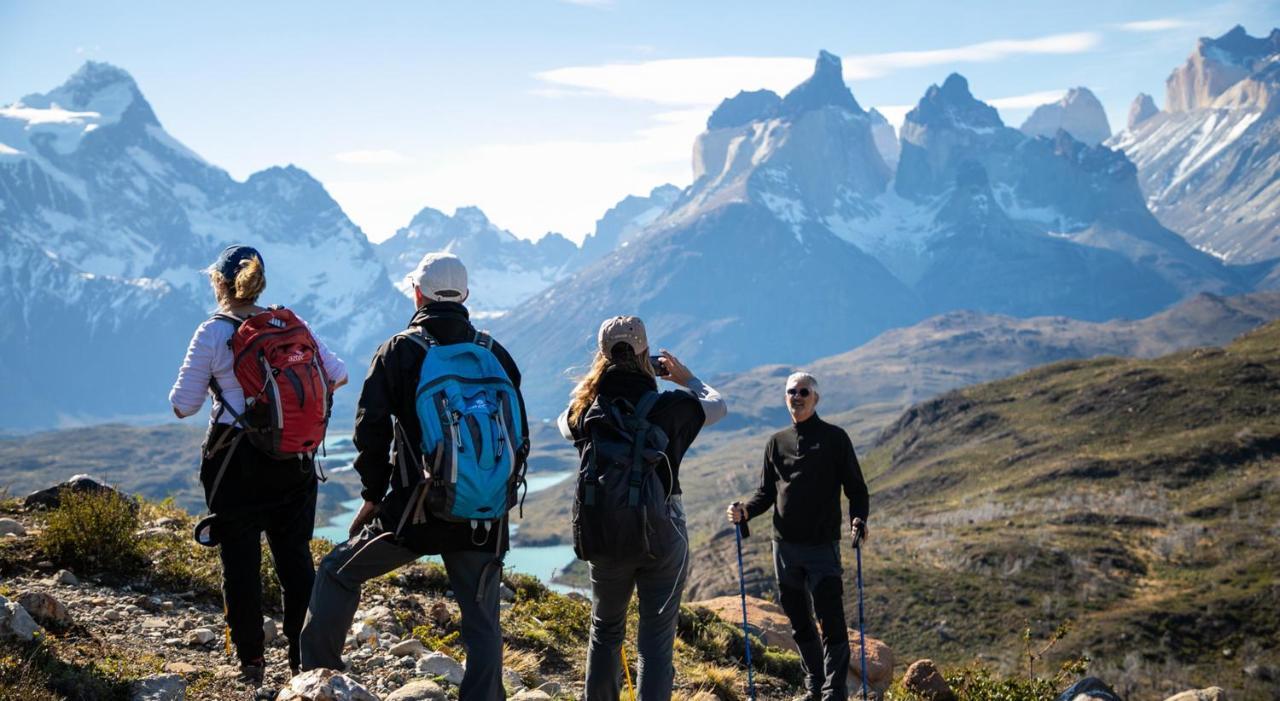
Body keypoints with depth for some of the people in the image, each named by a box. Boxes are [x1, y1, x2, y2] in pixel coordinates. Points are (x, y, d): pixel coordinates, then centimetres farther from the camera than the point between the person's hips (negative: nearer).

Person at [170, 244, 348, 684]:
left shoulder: (212, 334, -10)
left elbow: (183, 406, -6)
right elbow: (338, 374, 10)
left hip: (236, 464, -4)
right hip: (294, 462, 4)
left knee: (240, 559, 7)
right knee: (295, 555, 12)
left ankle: (250, 660, 12)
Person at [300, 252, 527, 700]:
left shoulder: (399, 351, -3)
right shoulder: (496, 355, 6)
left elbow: (371, 430, -5)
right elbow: (520, 436, 9)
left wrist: (374, 495, 7)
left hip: (415, 510, -2)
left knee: (338, 574, 17)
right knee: (483, 623, 9)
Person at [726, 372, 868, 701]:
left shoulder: (835, 438, 2)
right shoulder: (777, 443, 13)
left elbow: (855, 487, 1)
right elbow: (766, 493, 16)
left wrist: (858, 519, -17)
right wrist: (745, 511, -4)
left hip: (823, 546, -4)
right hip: (784, 545, 4)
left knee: (831, 621, -9)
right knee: (799, 622, 11)